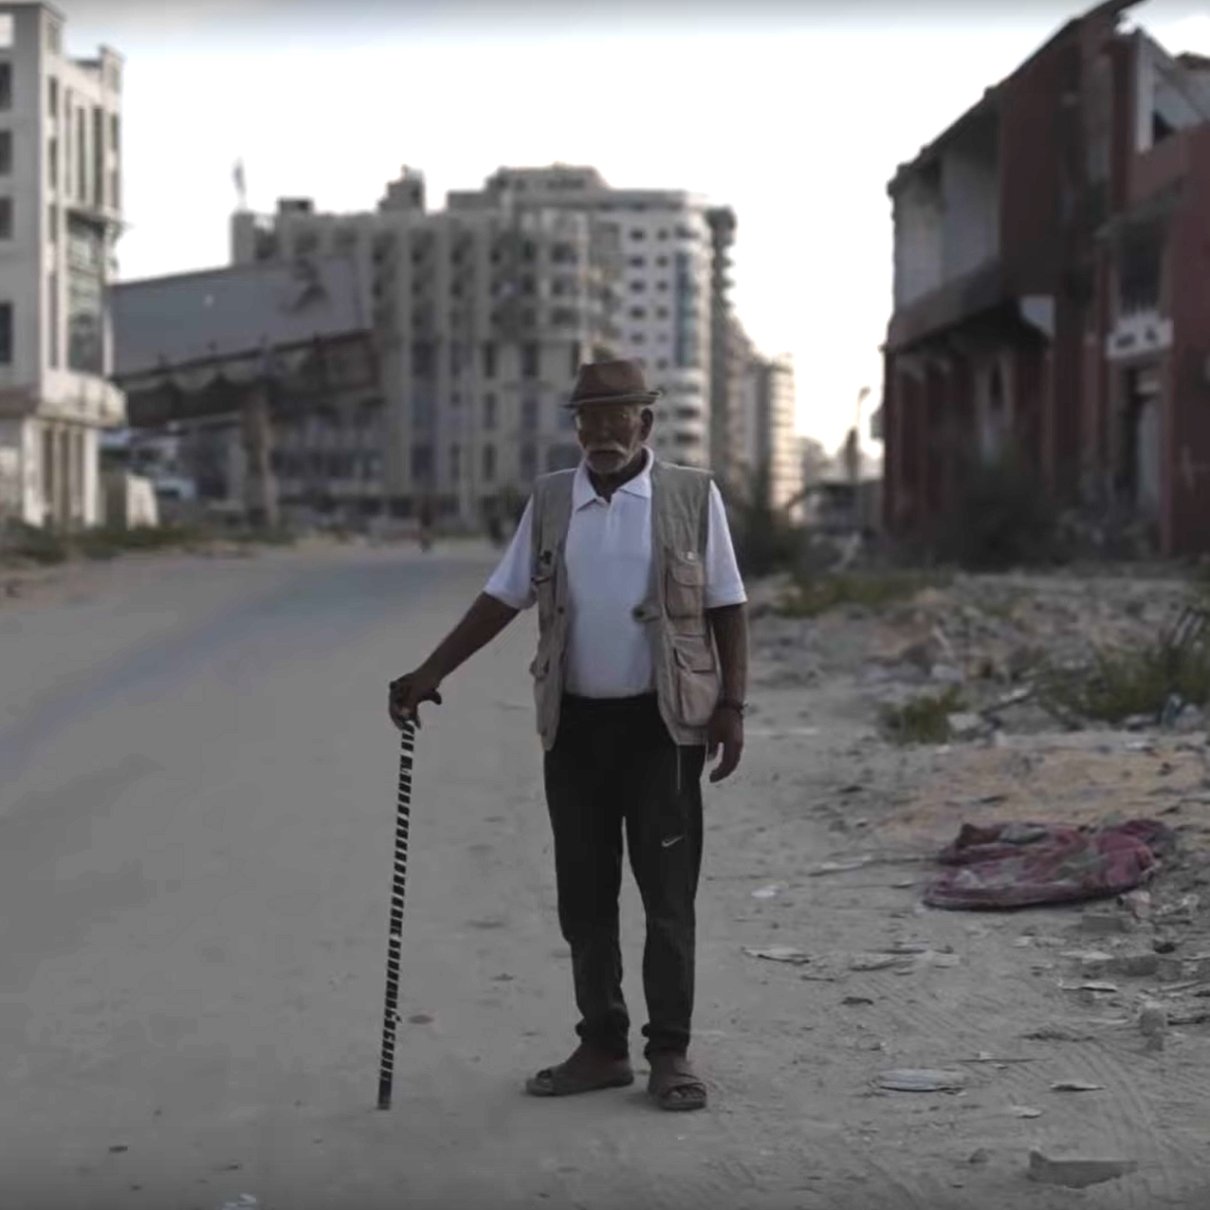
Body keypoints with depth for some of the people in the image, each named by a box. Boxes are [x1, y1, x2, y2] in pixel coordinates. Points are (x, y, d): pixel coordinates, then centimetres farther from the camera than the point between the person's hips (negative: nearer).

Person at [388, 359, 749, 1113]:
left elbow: (728, 607, 1)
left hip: (662, 721, -3)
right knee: (585, 893, 8)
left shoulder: (693, 496, -2)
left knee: (668, 891, 0)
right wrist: (430, 675, 0)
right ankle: (603, 1046, 18)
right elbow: (503, 599, 8)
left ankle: (671, 1052, 9)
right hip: (575, 724, 3)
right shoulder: (550, 501, 7)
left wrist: (732, 704, -6)